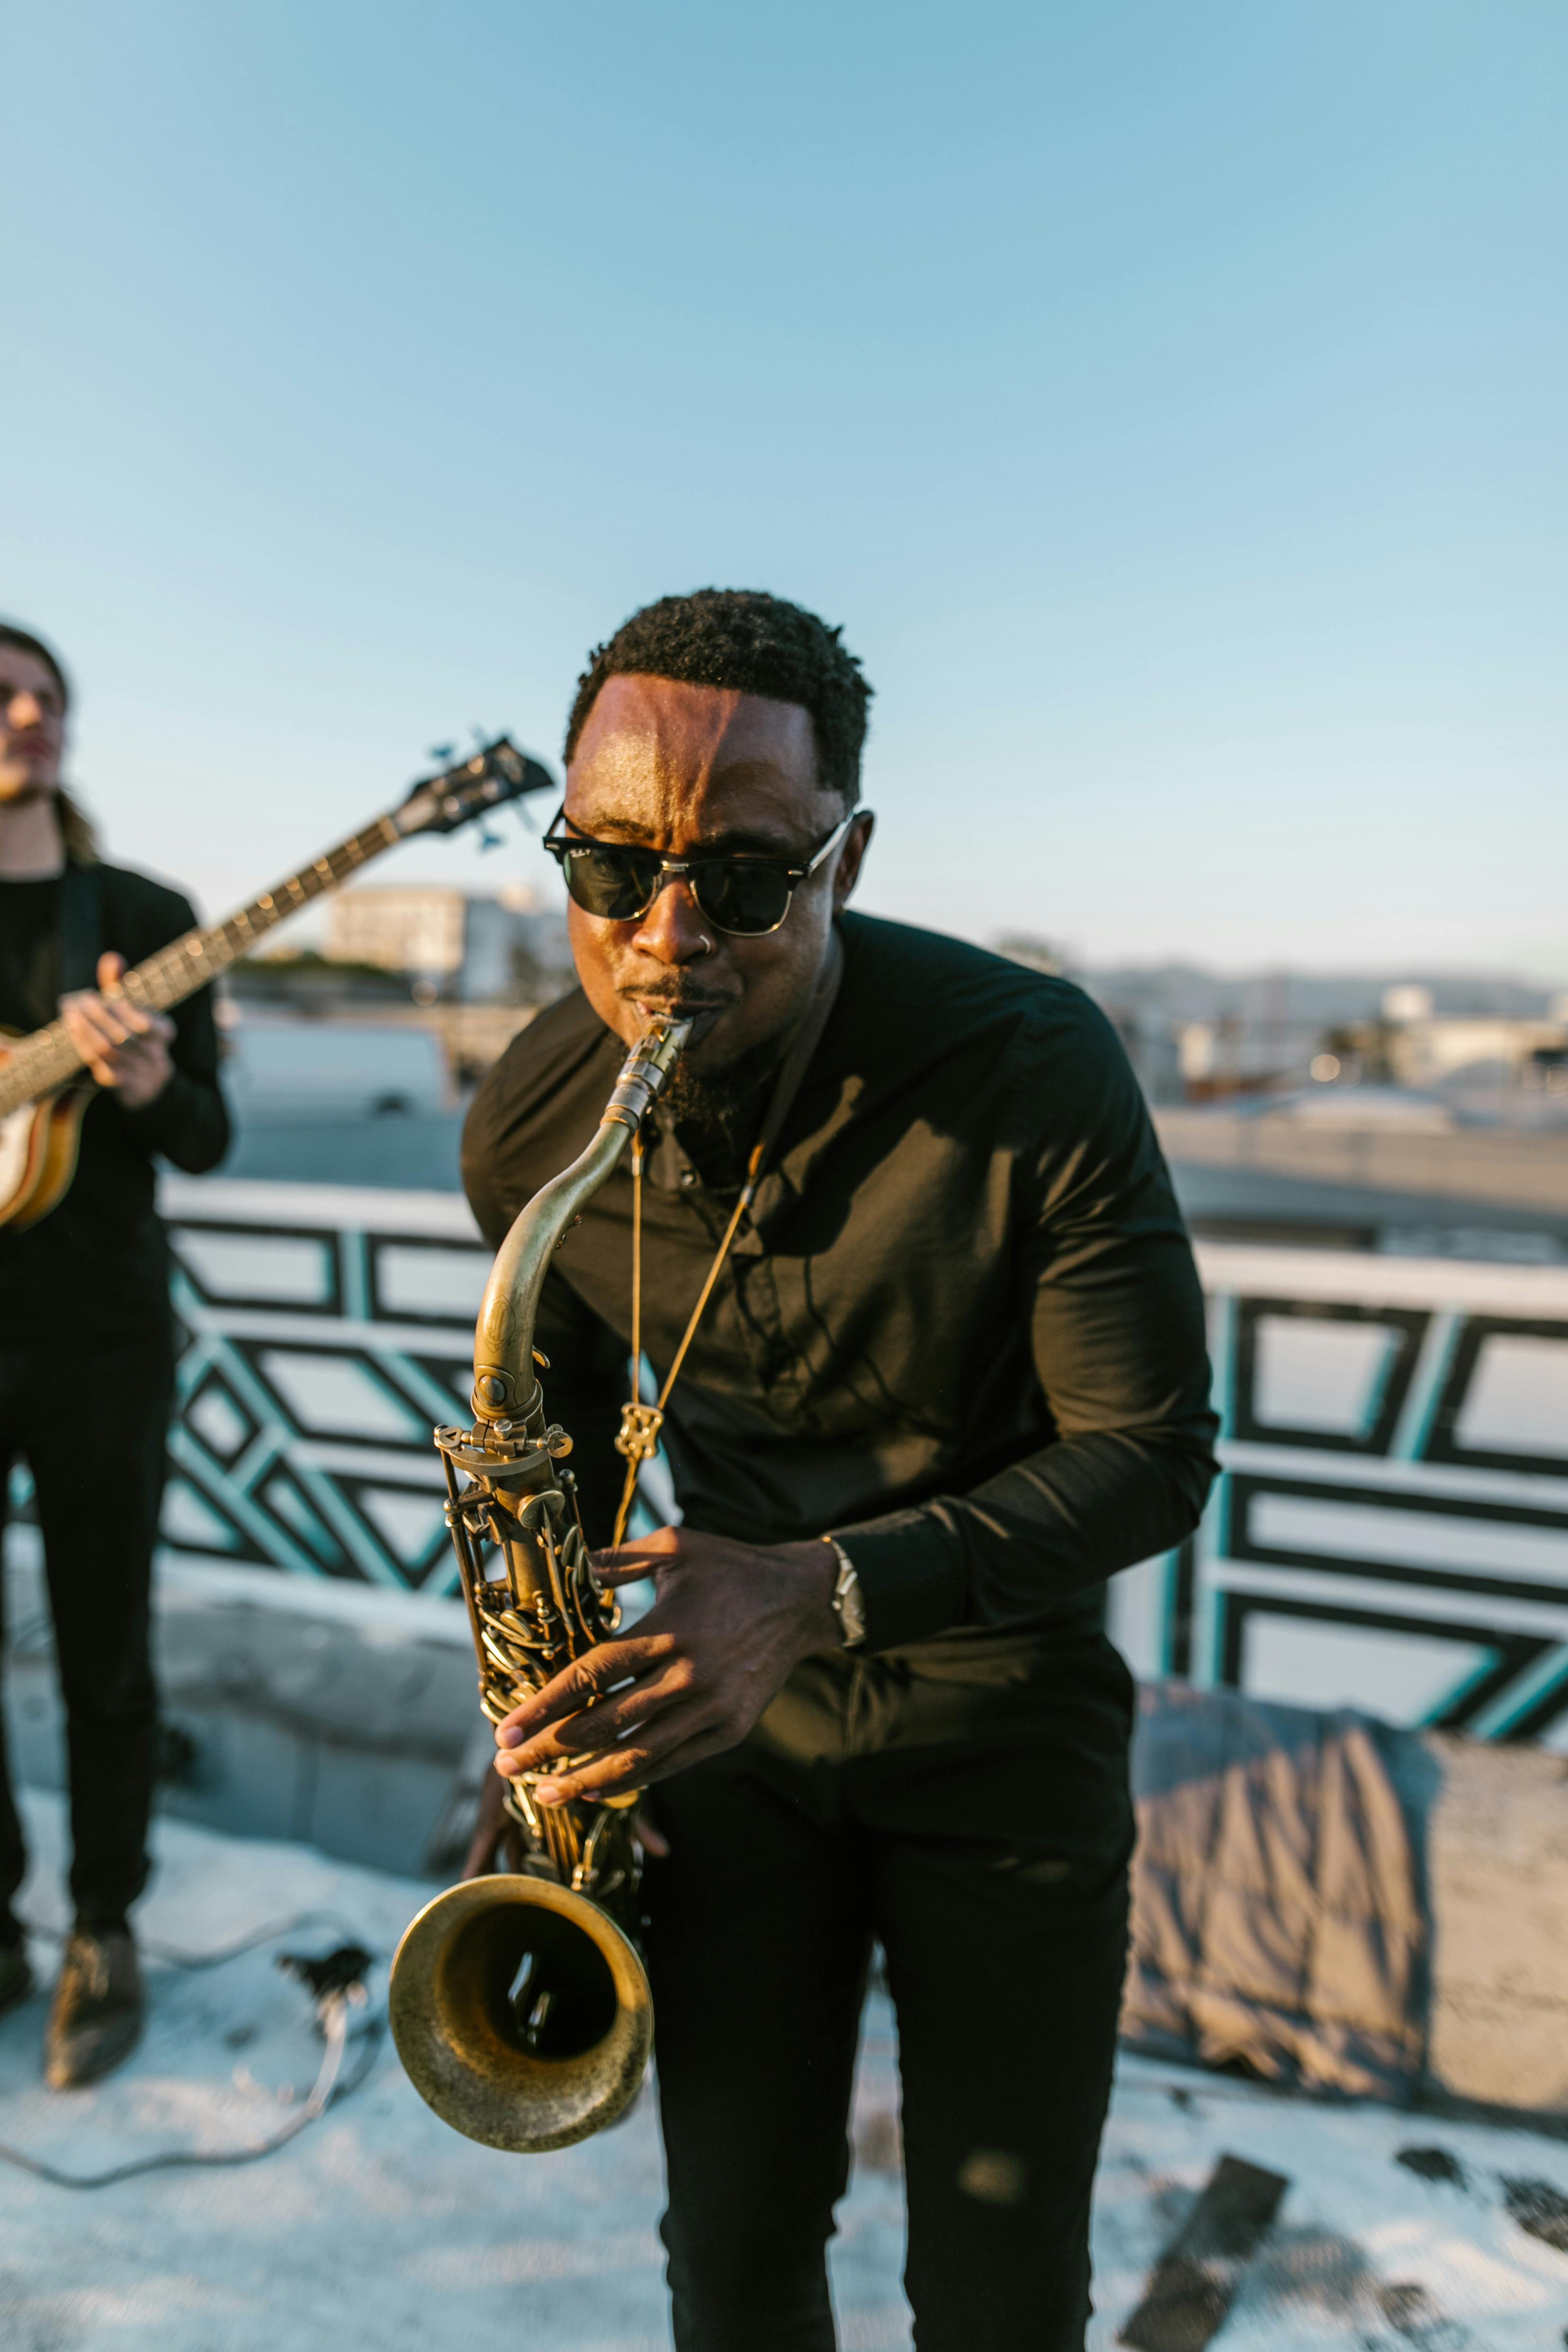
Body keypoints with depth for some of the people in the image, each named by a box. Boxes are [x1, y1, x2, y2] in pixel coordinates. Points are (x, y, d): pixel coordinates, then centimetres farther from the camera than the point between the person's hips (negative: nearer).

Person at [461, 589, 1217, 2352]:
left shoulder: (1038, 1069, -25)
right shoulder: (528, 1123, -12)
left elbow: (1154, 1456, -19)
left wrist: (830, 1588, -32)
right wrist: (570, 1703, -3)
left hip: (1000, 1714, -2)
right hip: (733, 1700, 3)